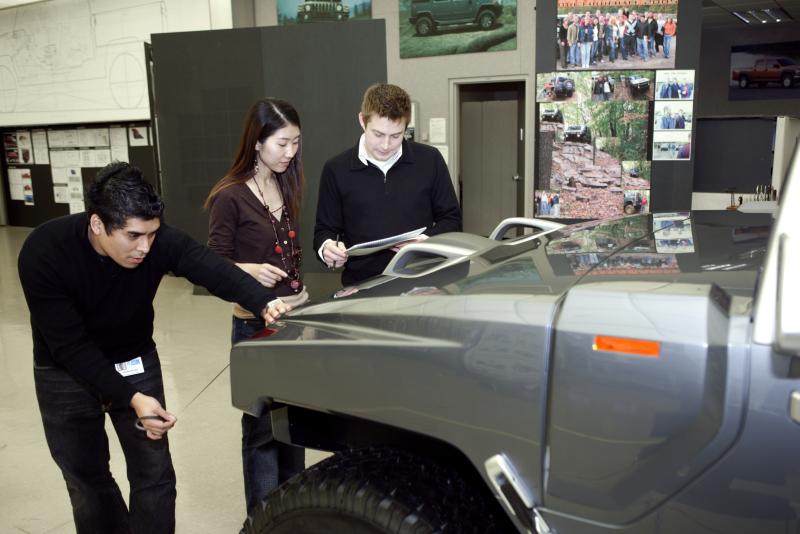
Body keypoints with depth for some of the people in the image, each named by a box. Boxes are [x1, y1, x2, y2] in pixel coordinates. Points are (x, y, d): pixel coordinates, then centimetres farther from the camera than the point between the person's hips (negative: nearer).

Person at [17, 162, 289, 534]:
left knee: (154, 476, 3)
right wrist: (131, 398, -39)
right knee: (86, 479, 15)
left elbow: (214, 269, -37)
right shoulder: (43, 253, -30)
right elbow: (71, 346, -30)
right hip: (66, 373, -1)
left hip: (135, 363, 2)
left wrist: (264, 303, -57)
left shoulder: (160, 241, -25)